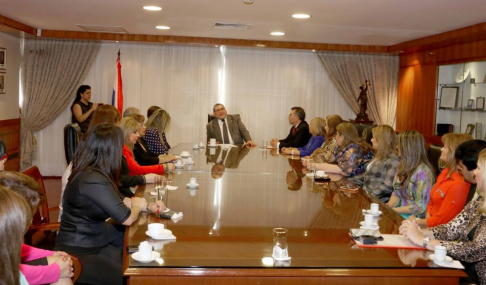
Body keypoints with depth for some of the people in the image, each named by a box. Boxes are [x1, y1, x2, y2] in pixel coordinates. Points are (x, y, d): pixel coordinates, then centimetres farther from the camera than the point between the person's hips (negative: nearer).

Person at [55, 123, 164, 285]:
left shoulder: (91, 171, 2)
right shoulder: (93, 180, -29)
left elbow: (118, 200, 15)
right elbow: (126, 218, -24)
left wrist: (147, 206, 5)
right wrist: (138, 206, -3)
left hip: (93, 238, 10)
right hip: (80, 252, -10)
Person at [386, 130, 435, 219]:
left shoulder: (423, 171, -17)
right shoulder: (402, 165, 8)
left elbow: (420, 207, -17)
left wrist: (393, 210, -17)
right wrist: (388, 205, -6)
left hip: (413, 216, -7)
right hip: (399, 210, 7)